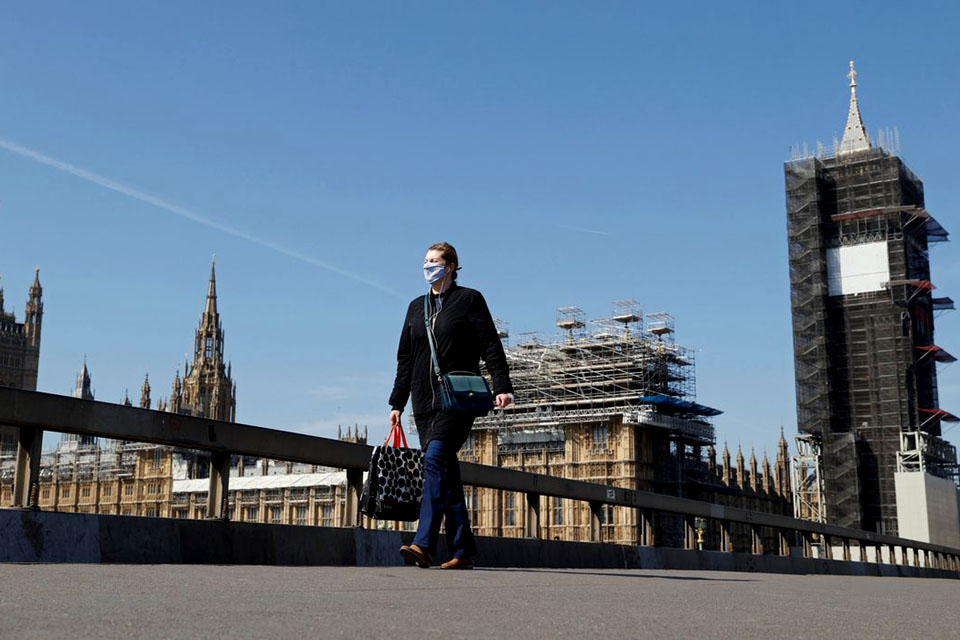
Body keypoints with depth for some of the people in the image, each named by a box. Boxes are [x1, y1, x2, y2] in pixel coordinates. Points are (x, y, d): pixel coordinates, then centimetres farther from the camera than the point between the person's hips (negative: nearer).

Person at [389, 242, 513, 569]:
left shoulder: (469, 299, 4)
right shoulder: (416, 307, 19)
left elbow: (491, 346, -3)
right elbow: (405, 358, 20)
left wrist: (502, 386, -14)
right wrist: (397, 402, 16)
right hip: (425, 401, 6)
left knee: (436, 458, -21)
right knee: (446, 472, 3)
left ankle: (424, 544, -27)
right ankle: (463, 549, 8)